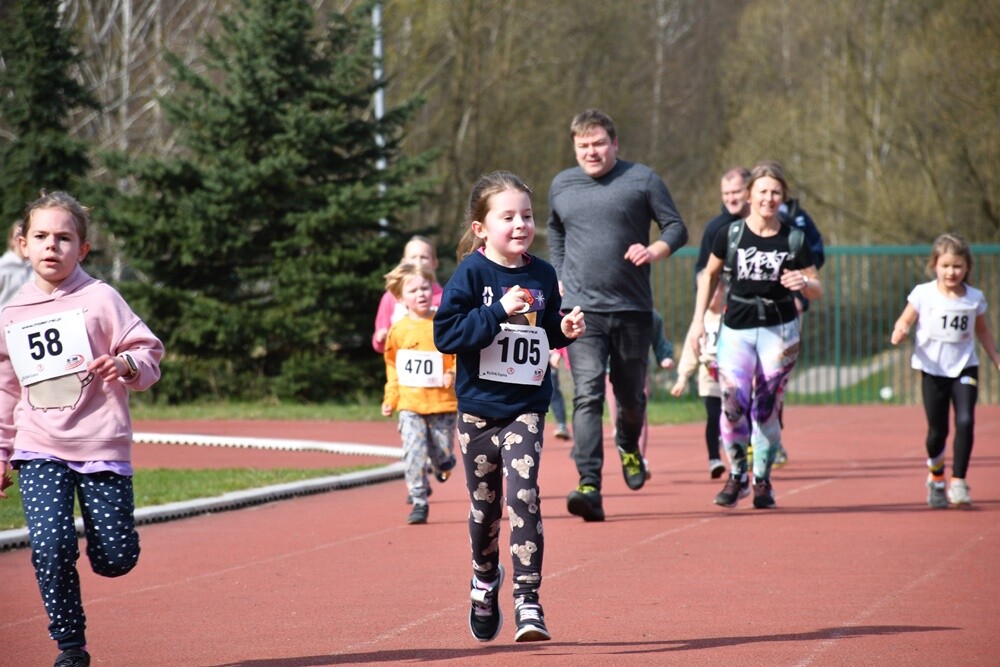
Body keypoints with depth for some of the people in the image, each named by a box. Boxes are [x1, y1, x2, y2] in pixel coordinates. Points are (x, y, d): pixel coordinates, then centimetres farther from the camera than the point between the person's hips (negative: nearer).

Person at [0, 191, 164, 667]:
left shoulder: (100, 299, -2)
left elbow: (149, 351, -1)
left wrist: (126, 364, -23)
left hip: (101, 444, -2)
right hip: (39, 450, 2)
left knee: (115, 560, -2)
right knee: (51, 545, -16)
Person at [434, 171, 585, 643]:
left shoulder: (542, 276, 2)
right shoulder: (471, 274, -9)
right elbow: (446, 334, -18)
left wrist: (566, 330, -3)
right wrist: (499, 312, -25)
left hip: (527, 408, 1)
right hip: (478, 407, -1)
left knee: (523, 495, -16)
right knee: (485, 505, 12)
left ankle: (527, 601, -17)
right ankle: (485, 578, 40)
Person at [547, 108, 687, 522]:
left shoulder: (642, 180, 0)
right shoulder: (561, 186, 10)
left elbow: (676, 228, 2)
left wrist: (654, 251, -18)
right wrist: (558, 277, 17)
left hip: (632, 309, -1)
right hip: (581, 309, 1)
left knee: (631, 396, 11)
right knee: (587, 395, -14)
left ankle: (628, 446, 45)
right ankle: (589, 486, -22)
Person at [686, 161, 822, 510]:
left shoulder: (793, 240, -1)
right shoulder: (730, 234, -1)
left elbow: (817, 290, 4)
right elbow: (709, 274, 12)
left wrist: (803, 283, -19)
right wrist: (699, 319, 7)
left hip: (779, 331, 0)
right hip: (736, 329, 0)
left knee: (766, 409, 2)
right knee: (733, 403, -16)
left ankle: (762, 480, 18)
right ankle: (737, 475, 3)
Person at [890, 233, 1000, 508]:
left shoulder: (975, 298, 0)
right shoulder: (923, 294, -7)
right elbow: (905, 322, -2)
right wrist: (899, 333, -25)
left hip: (964, 369, 1)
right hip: (933, 370, -1)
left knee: (965, 421, -17)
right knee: (937, 431, 4)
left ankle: (958, 481, -9)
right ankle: (936, 478, 29)